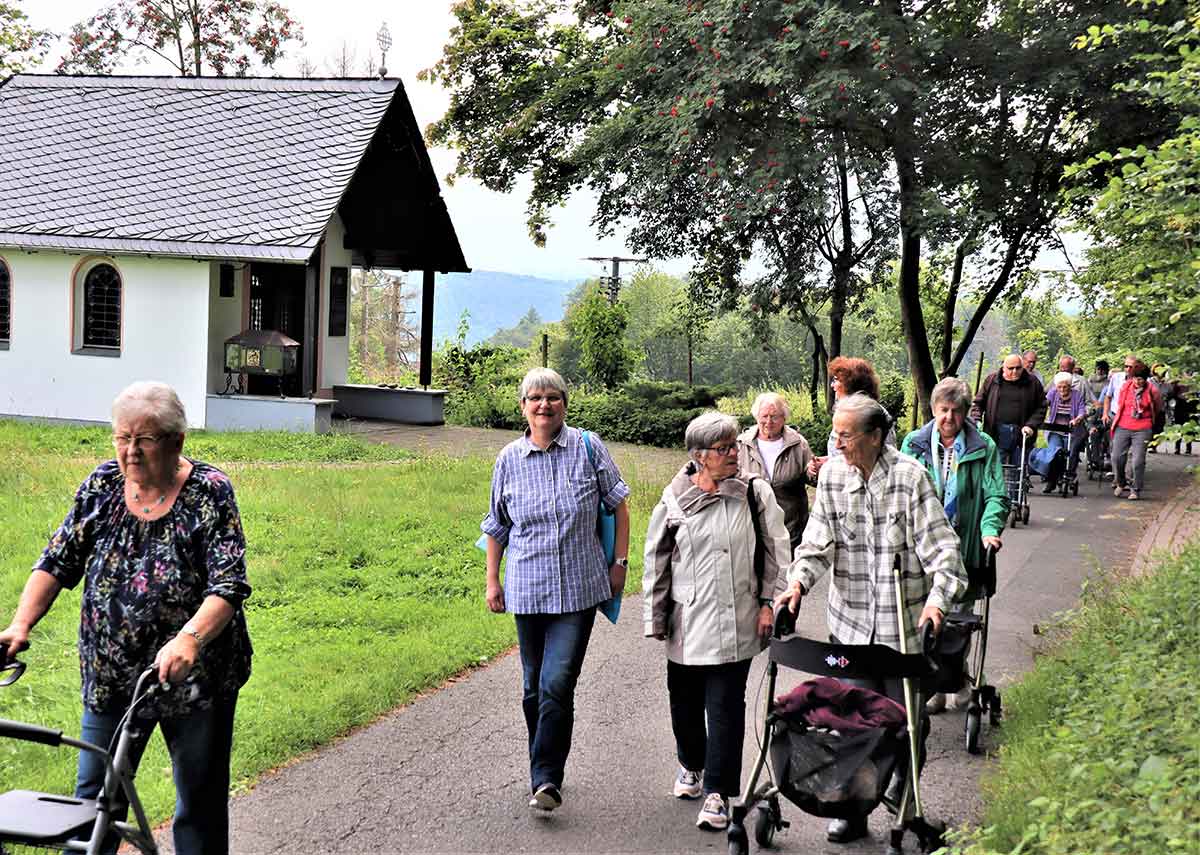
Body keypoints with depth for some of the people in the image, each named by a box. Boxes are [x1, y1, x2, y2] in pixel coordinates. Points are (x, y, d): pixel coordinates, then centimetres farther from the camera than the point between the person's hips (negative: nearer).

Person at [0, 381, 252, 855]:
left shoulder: (210, 492, -13)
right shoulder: (101, 485, -1)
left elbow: (229, 586, -21)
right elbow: (57, 562, 2)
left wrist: (189, 638, -38)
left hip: (195, 677, -3)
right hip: (111, 677, 4)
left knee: (200, 805, 10)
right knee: (94, 798, 10)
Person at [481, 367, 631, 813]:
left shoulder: (588, 447, -3)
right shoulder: (509, 459, 3)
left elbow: (618, 505, 6)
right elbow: (497, 526, 13)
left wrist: (620, 562, 3)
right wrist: (492, 581, 12)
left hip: (579, 588, -3)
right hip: (527, 588, 3)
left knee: (558, 683, -12)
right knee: (535, 685, 12)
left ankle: (546, 779, -9)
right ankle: (545, 771, 28)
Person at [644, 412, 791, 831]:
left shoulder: (755, 493, -2)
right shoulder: (674, 501, -2)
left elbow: (776, 550, 4)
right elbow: (656, 562, 6)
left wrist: (769, 602, -1)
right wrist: (656, 619, 8)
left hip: (735, 621, -2)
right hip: (687, 622, 2)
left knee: (725, 706, -4)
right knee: (685, 701, 16)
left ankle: (718, 792, 2)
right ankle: (691, 765, 42)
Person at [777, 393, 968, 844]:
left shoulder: (909, 476, -11)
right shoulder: (832, 475, 1)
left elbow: (940, 544, -14)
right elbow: (819, 540, 2)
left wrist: (937, 597, -27)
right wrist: (799, 580, -15)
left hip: (905, 624, -3)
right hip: (850, 621, 3)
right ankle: (853, 808, 17)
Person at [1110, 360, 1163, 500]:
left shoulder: (1152, 391, -6)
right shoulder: (1125, 386, 1)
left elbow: (1158, 409, 12)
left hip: (1142, 430, -2)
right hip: (1122, 428, 3)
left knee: (1138, 461, -6)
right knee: (1117, 457, -3)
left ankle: (1135, 489, 8)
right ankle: (1120, 483, 20)